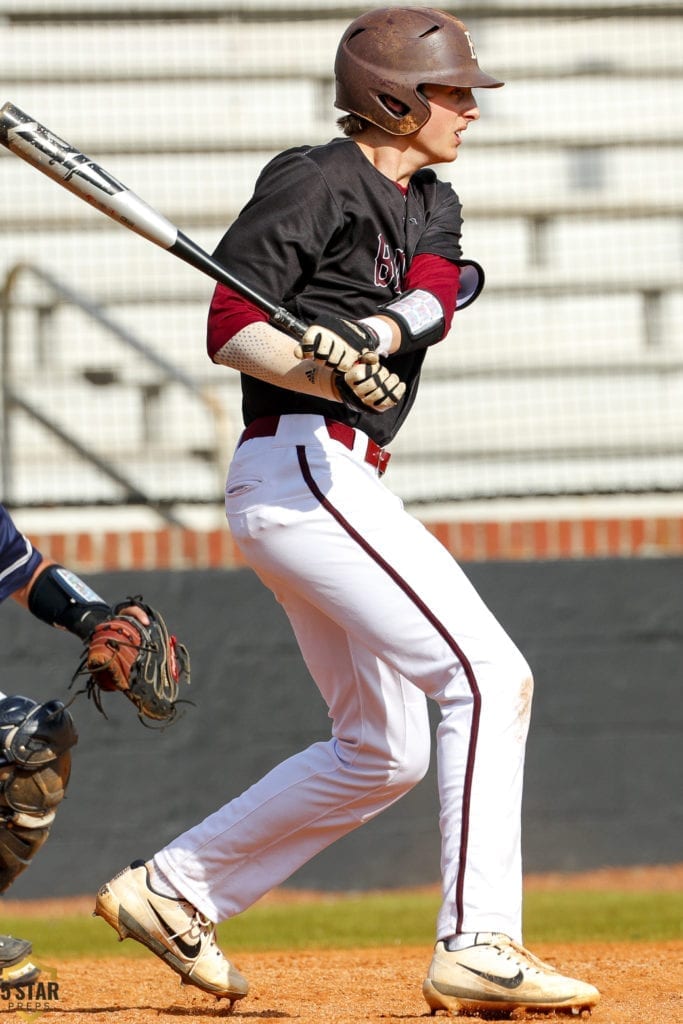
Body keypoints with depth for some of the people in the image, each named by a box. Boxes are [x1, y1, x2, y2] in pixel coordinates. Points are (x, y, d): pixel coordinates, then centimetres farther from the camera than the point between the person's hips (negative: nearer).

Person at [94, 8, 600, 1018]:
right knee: (487, 678, -17)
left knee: (384, 752, 14)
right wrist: (330, 374, -31)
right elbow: (230, 327, -13)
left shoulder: (428, 204, 18)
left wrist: (367, 337, -26)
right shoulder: (318, 181, -7)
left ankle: (172, 891, 19)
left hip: (347, 482, 10)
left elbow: (434, 294, -4)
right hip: (301, 468, -10)